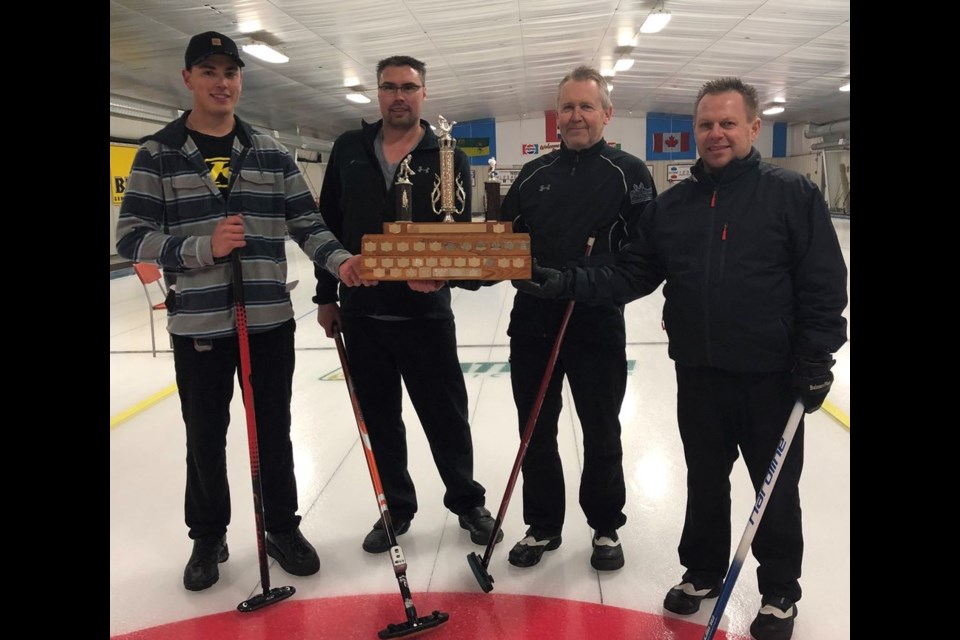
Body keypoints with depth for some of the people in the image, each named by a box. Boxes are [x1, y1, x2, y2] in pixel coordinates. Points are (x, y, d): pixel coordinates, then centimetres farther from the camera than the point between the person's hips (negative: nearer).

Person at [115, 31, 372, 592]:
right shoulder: (158, 153, -1)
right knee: (205, 437, 11)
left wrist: (340, 260, -13)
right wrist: (203, 248, -20)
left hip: (270, 319, 2)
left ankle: (283, 526, 31)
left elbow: (306, 222, 5)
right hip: (197, 324, -1)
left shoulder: (271, 152, 7)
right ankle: (208, 537, 32)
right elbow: (131, 236, -6)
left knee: (274, 432, 12)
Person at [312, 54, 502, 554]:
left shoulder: (447, 156, -1)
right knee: (380, 419, 13)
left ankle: (467, 501, 30)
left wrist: (441, 273, -27)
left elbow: (460, 229, -7)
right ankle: (396, 508, 31)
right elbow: (329, 226, 9)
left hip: (425, 314, -2)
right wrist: (326, 295, 8)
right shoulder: (349, 149, 6)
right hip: (362, 313, 3)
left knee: (447, 416, 8)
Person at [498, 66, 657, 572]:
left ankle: (605, 528, 30)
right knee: (536, 433, 12)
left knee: (601, 435, 11)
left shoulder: (628, 173, -2)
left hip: (599, 328, -3)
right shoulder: (533, 175, 10)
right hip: (533, 323, 4)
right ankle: (542, 526, 30)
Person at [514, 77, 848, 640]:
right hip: (698, 372, 4)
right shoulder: (673, 205, 6)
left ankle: (780, 594, 31)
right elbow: (632, 273, 3)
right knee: (705, 480, 18)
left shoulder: (793, 193, -6)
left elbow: (824, 282, -7)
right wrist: (565, 283, -9)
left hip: (771, 375, -3)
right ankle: (703, 572, 39)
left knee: (777, 489, 12)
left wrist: (817, 358, -11)